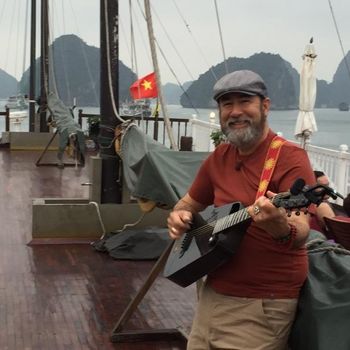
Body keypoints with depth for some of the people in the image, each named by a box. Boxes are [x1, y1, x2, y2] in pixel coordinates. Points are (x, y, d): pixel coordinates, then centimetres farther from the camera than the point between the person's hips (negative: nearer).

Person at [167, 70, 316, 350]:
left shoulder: (290, 157, -15)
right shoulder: (218, 158, 5)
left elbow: (301, 234, -25)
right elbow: (190, 203, 19)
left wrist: (281, 226, -47)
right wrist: (180, 216, -3)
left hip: (262, 304, -6)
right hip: (214, 292, 7)